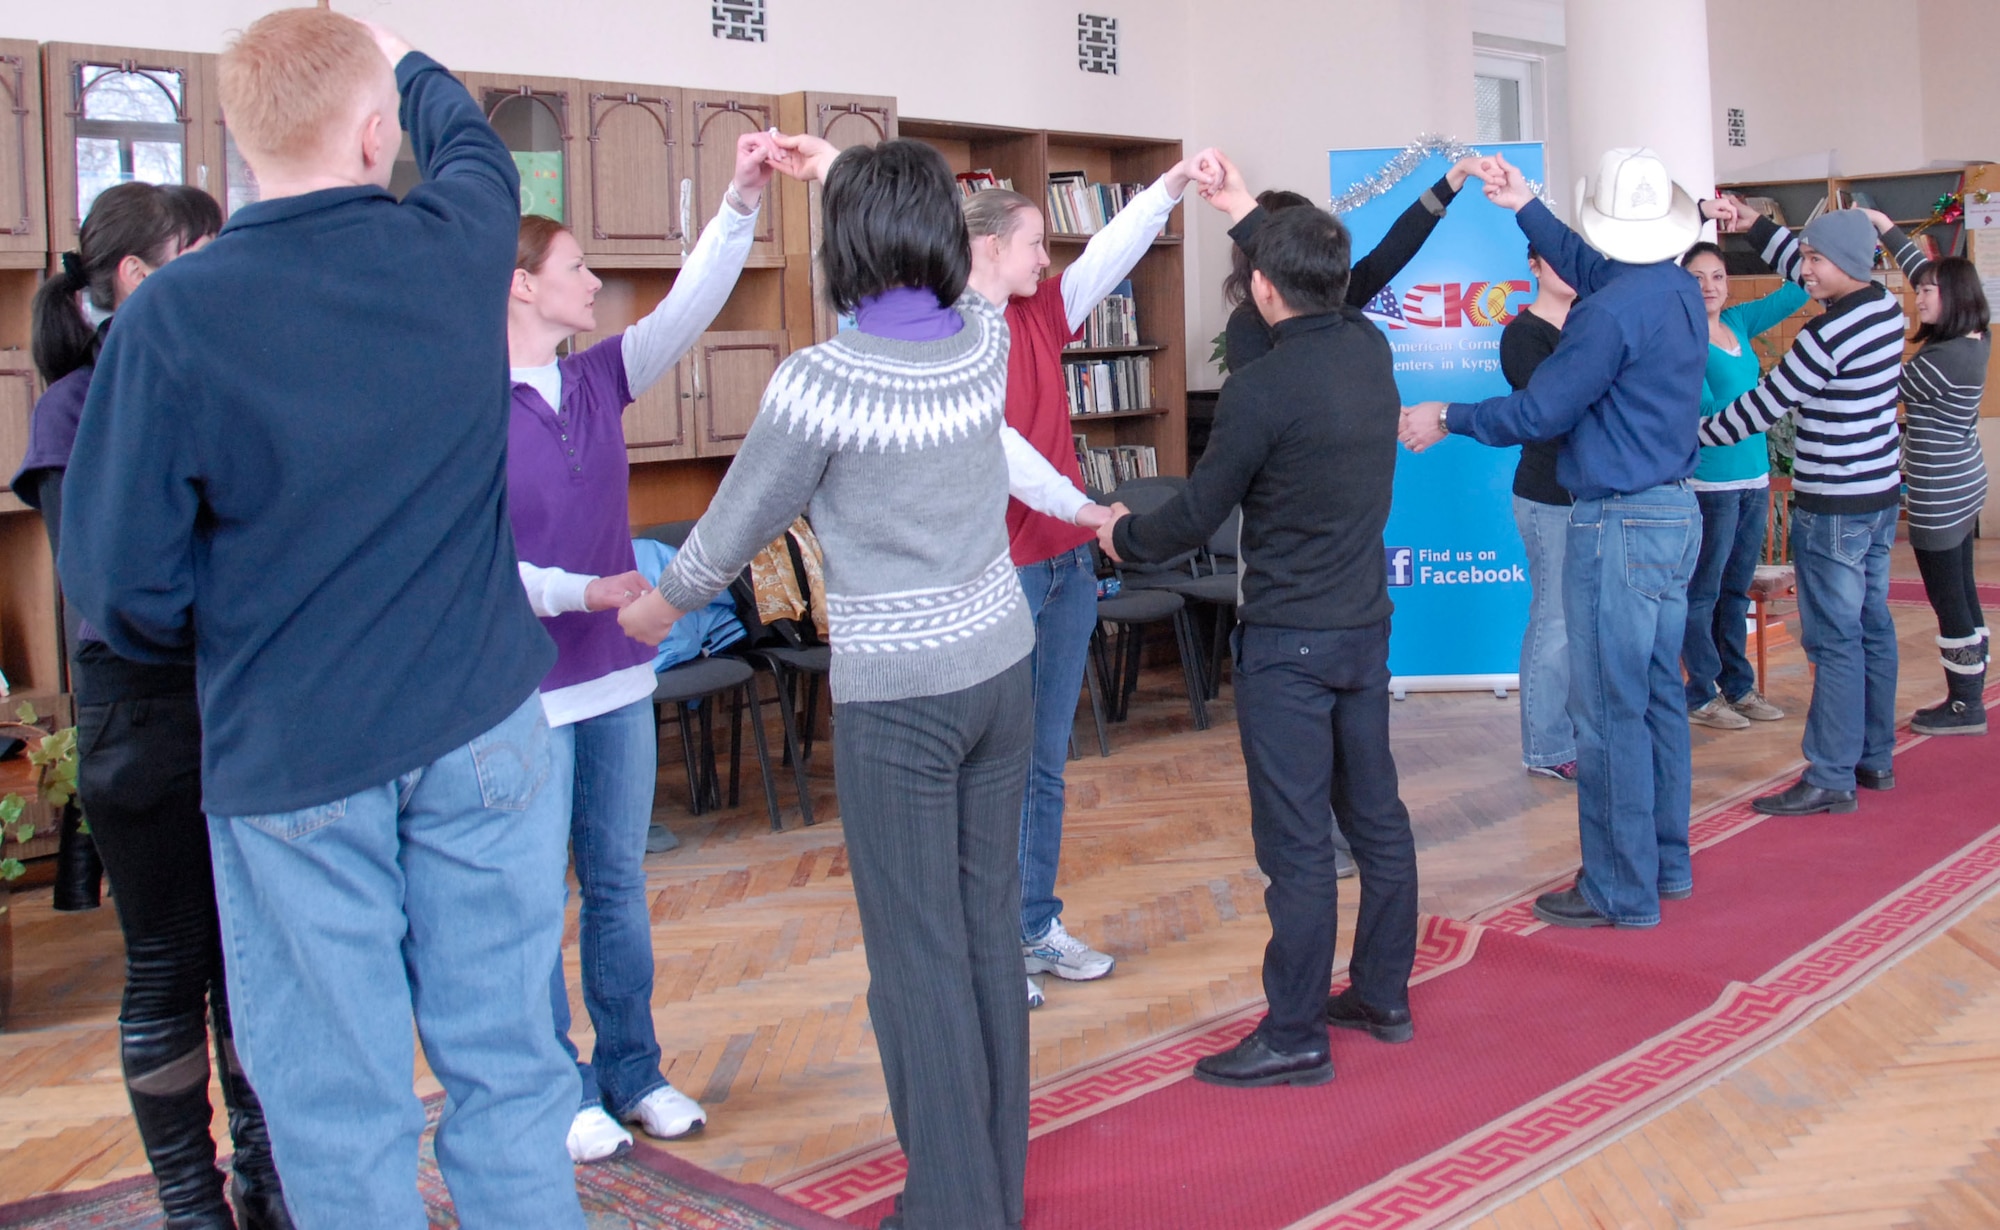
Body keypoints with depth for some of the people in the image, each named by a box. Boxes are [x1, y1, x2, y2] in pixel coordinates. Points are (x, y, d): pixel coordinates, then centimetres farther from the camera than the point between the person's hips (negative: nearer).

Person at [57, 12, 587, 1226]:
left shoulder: (171, 317, -13)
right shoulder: (454, 250, -5)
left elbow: (123, 587, -9)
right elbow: (473, 143, 20)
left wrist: (219, 648, 12)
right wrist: (406, 61, 40)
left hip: (289, 760, -2)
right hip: (482, 728, 2)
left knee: (340, 1117, 11)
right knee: (506, 1072, 13)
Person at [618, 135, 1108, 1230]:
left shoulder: (820, 382, -17)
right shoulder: (985, 339, -1)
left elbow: (740, 522, -3)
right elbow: (936, 266, 23)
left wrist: (663, 603, 16)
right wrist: (841, 172, 33)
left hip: (895, 694, -6)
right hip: (1000, 666, 6)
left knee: (919, 957, 2)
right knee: (990, 930, 14)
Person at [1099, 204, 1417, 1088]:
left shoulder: (1261, 390, -20)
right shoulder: (1371, 349, 1)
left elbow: (1197, 516, -11)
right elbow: (1329, 305, 25)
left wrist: (1121, 537, 9)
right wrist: (1252, 213, 34)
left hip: (1287, 640, -8)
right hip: (1366, 624, 8)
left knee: (1295, 841, -2)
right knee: (1375, 813, 16)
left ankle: (1295, 1037, 7)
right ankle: (1383, 996, 29)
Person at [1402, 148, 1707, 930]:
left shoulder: (1611, 312, -20)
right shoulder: (1682, 292, 7)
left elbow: (1540, 412, -14)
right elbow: (1590, 269, 25)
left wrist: (1447, 419, 0)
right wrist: (1526, 208, 28)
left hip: (1619, 525, -9)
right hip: (1675, 513, 10)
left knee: (1610, 713, -2)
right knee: (1659, 697, 16)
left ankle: (1621, 890, 5)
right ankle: (1666, 863, 26)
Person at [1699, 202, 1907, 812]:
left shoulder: (1829, 334, -20)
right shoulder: (1886, 307, 6)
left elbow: (1767, 402, -12)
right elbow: (1803, 269, 23)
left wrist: (1701, 433, 2)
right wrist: (1759, 227, 22)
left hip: (1833, 508, -9)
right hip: (1880, 493, 9)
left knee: (1834, 640, -5)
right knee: (1872, 628, 14)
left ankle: (1831, 777, -1)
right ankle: (1874, 758, 23)